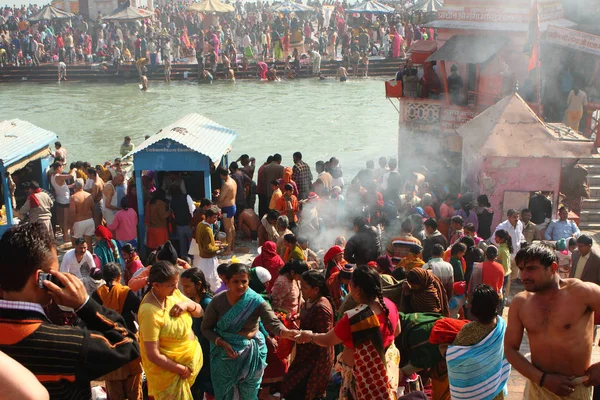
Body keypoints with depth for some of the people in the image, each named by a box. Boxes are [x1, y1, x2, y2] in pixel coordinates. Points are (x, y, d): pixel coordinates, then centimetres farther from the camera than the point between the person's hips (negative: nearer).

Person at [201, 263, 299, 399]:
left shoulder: (256, 301, -17)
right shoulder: (218, 301, -14)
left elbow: (273, 322, -28)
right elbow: (206, 328, -4)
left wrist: (284, 332, -50)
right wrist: (222, 343, -20)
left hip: (250, 354, 0)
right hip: (225, 354, 0)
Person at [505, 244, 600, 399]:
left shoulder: (582, 292, -16)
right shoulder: (519, 303, -5)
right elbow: (510, 348, -2)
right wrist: (543, 379, -12)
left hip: (578, 387, -2)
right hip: (538, 386, 2)